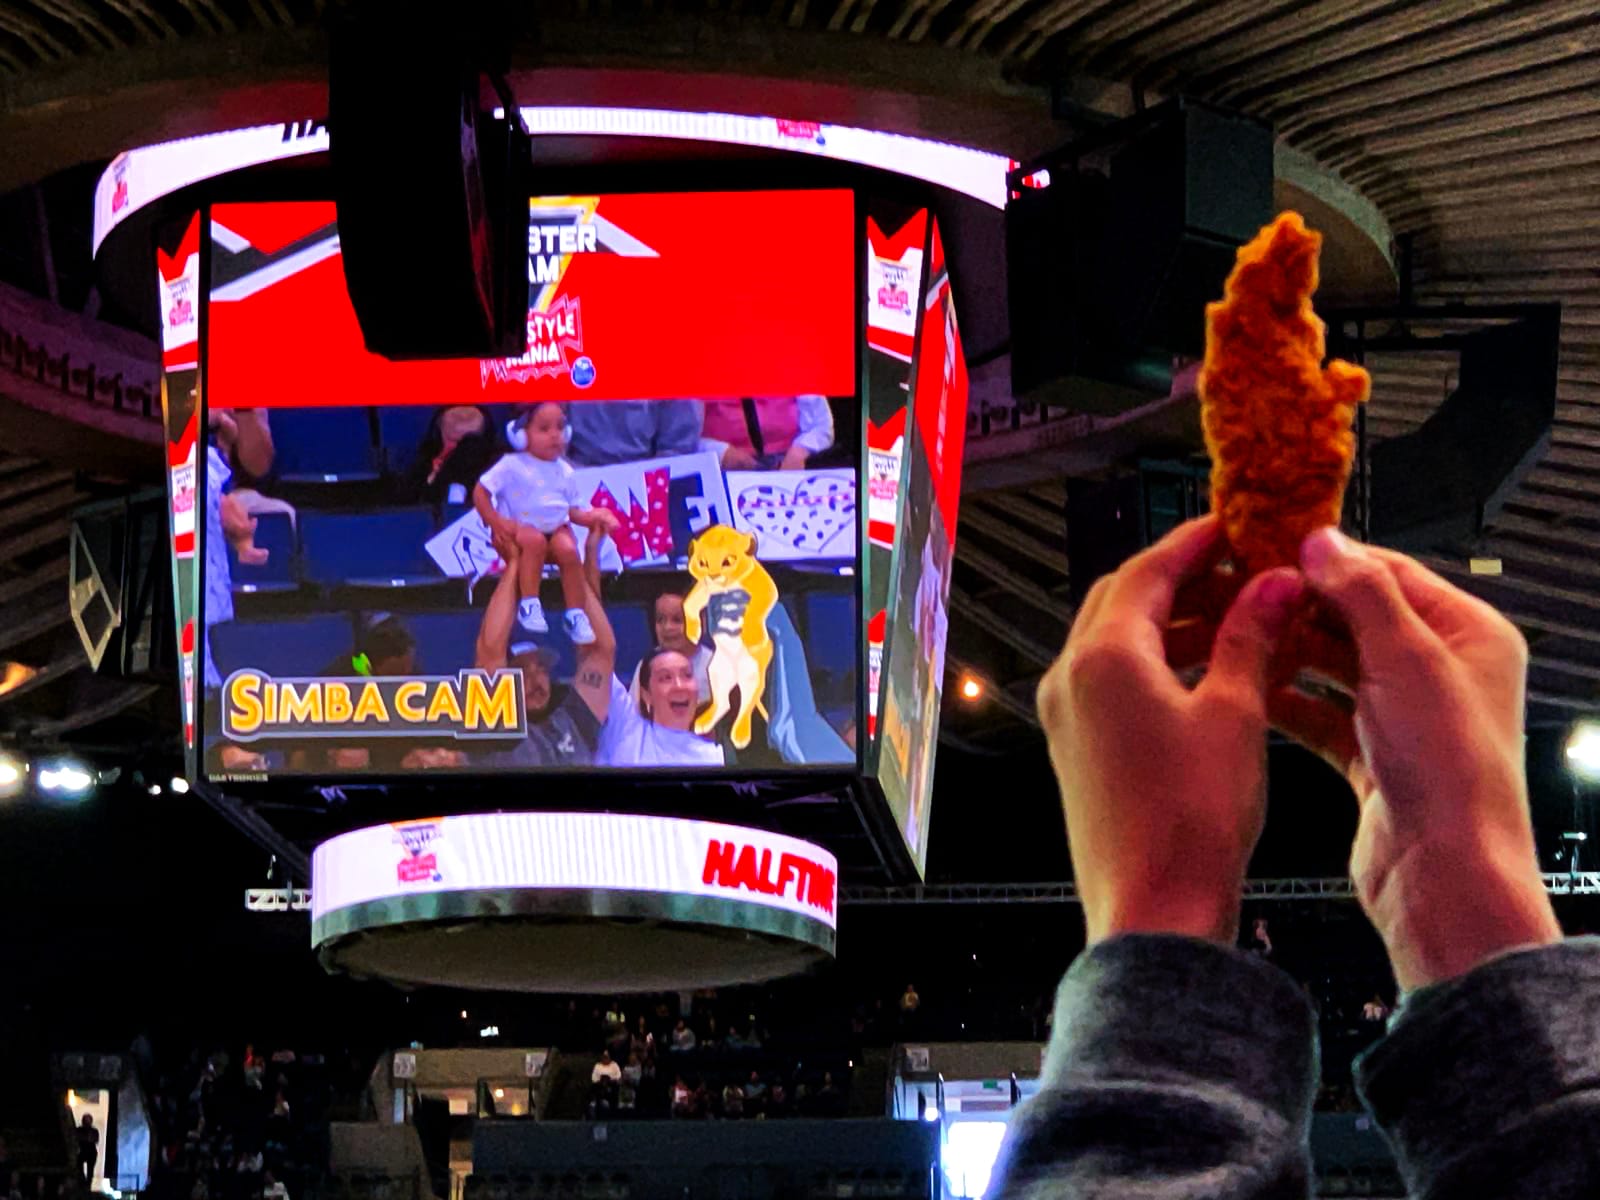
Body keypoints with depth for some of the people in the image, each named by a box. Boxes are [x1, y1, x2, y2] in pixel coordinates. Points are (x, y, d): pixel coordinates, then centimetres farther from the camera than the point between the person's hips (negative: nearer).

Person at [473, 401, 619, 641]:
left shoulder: (564, 471, 11)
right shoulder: (512, 466, -3)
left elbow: (573, 509, 16)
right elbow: (480, 493, -3)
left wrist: (592, 516, -4)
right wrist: (496, 522, -15)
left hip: (556, 529, 4)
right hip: (520, 528, -4)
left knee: (568, 549, -30)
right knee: (534, 540, -38)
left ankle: (577, 614, -21)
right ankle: (529, 605, -33)